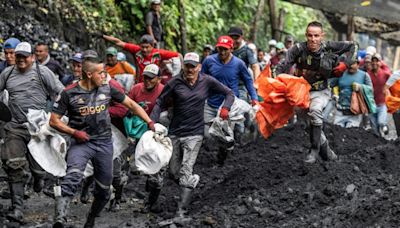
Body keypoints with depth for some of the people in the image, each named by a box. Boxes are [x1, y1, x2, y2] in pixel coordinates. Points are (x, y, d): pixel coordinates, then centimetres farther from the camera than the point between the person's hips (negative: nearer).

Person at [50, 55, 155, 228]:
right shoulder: (70, 93, -6)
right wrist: (74, 132, -14)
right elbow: (54, 121, -1)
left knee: (104, 188, 10)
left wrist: (150, 123, 2)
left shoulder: (108, 87, 1)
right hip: (81, 142, -4)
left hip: (104, 143, 4)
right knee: (73, 175, -30)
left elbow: (131, 104, 10)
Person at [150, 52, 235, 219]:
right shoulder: (175, 83, -4)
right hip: (174, 133, 2)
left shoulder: (207, 82, -2)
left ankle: (181, 211, -9)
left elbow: (229, 93, 8)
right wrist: (152, 122, -14)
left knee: (185, 173, -12)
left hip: (194, 133, -2)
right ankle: (193, 180, 43)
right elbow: (160, 103, 0)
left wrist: (225, 107, -11)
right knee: (174, 172, 11)